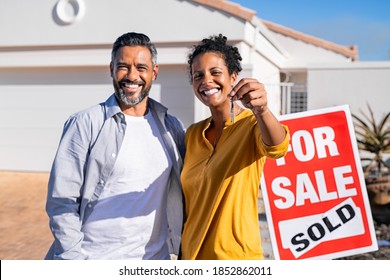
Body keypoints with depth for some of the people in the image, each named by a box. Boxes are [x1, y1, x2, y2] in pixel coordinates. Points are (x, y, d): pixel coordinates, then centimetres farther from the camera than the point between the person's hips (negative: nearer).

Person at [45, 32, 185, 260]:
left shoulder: (172, 127, 4)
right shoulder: (85, 124, -7)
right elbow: (62, 200, -8)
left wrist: (183, 249, 1)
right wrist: (73, 257, -12)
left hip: (155, 258, 3)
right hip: (94, 258, -3)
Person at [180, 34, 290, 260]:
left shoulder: (253, 124, -10)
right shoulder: (192, 134, 4)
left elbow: (276, 148, -32)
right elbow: (188, 201, 10)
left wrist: (261, 110, -50)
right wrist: (184, 252, 10)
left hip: (235, 257, -4)